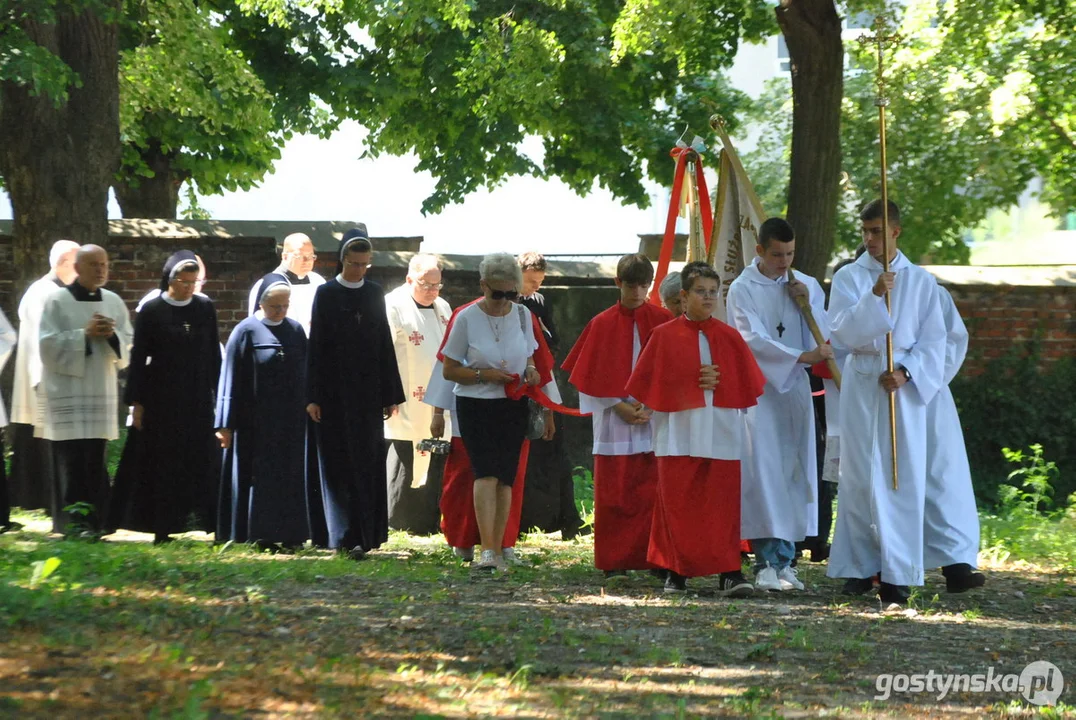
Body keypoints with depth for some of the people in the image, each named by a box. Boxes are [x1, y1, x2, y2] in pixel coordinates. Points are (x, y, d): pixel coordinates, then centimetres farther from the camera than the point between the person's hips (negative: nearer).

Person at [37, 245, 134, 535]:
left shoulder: (114, 302, 10)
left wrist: (111, 335, -9)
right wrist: (85, 334, -15)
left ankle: (93, 520, 12)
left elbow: (129, 345, 11)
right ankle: (71, 522, -8)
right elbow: (48, 345, -9)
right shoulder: (57, 301, -3)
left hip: (101, 392, 5)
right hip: (66, 392, -5)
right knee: (71, 460, -9)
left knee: (95, 459, 6)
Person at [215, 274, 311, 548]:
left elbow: (305, 375, 13)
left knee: (290, 476, 4)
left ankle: (289, 533, 9)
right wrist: (226, 423, -10)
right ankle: (259, 533, 4)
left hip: (291, 421, 4)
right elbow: (231, 379, -6)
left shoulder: (296, 331, 8)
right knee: (259, 475, -1)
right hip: (255, 421, -4)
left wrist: (308, 409, 8)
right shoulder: (246, 331, -4)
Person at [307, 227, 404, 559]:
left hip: (368, 391, 3)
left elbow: (385, 344, 11)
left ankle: (367, 534, 9)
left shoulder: (375, 294, 9)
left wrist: (390, 394, 8)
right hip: (335, 391, -3)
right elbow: (316, 345, -3)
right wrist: (313, 396, -9)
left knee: (369, 465, 3)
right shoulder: (326, 294, -1)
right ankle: (348, 536, -7)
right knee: (342, 466, -5)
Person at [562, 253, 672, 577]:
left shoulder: (661, 320, 5)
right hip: (613, 422, 0)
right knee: (614, 493, -1)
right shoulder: (603, 324, 5)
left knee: (653, 488, -6)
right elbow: (594, 374, 4)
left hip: (655, 419, 0)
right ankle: (615, 562, 4)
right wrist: (618, 406, -7)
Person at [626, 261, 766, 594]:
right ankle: (676, 571, 11)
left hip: (721, 435, 1)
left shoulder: (729, 337, 8)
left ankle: (728, 573, -7)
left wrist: (719, 382, -8)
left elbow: (748, 384, 8)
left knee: (723, 503, -5)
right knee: (678, 504, 1)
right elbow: (647, 384, 0)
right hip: (678, 434, -1)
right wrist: (693, 383, -6)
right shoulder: (664, 336, 3)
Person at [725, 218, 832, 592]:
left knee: (793, 473, 2)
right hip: (758, 389, -4)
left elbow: (824, 337, 6)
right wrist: (802, 356, -24)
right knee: (764, 472, -10)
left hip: (795, 389, 4)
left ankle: (785, 560, 7)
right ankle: (766, 562, -12)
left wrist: (807, 301, -8)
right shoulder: (742, 289, -3)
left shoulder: (807, 286, 10)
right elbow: (755, 340, -14)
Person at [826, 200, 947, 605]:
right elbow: (843, 331, -8)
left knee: (903, 478, -3)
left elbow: (934, 341, 5)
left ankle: (897, 573, -2)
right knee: (860, 476, 0)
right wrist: (874, 296, -20)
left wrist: (906, 372, -11)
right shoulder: (848, 278, 5)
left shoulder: (920, 282, 7)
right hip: (861, 386, 0)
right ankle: (860, 566, 7)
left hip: (906, 386, 0)